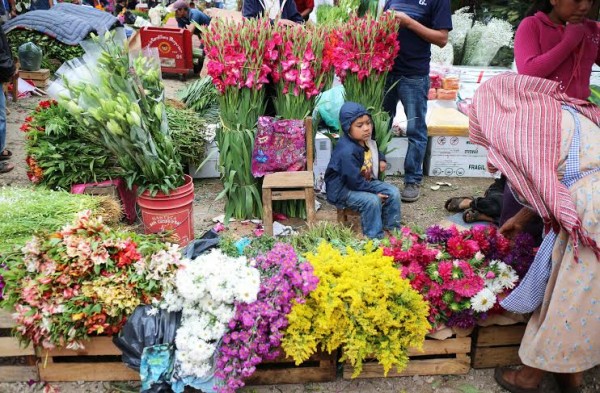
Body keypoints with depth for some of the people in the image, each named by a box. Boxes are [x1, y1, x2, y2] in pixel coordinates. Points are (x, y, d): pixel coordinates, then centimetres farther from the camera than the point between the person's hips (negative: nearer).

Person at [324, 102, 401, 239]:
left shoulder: (365, 140, -1)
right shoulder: (347, 152, -31)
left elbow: (374, 150, 26)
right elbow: (355, 182, -29)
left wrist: (381, 159, 7)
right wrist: (375, 191, -20)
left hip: (366, 182, 9)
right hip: (343, 189, -9)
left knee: (393, 192, -2)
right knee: (372, 201, -31)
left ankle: (392, 230, 12)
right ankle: (374, 237, -15)